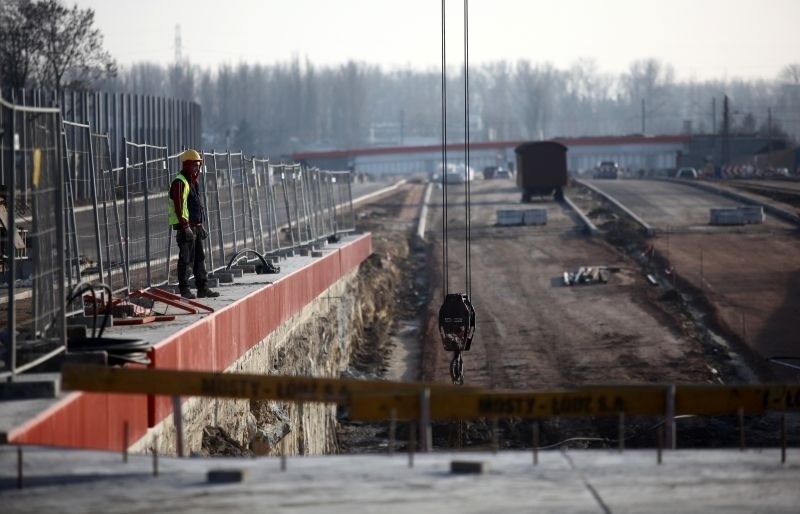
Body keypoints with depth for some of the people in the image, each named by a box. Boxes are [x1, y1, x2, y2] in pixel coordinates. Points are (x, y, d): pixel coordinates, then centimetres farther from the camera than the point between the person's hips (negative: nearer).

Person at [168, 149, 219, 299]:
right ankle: (184, 289, -2)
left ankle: (203, 288, 16)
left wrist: (201, 226, 23)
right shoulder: (179, 182, -12)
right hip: (185, 227, -10)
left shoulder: (192, 182, 20)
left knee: (200, 258, 11)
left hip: (195, 226, 10)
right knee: (186, 259, -6)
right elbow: (179, 207, -20)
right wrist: (185, 226, -26)